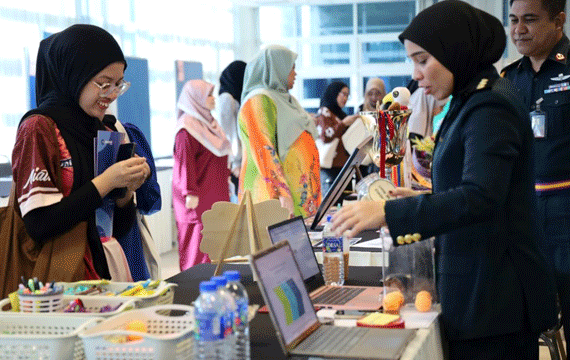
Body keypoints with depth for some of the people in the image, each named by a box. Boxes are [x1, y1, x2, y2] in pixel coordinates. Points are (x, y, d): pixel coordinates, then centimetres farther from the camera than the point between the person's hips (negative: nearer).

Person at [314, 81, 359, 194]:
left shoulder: (340, 114, 23)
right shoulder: (324, 112, -1)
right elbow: (326, 136, -15)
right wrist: (344, 123, -16)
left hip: (342, 165, 8)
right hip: (329, 166, -8)